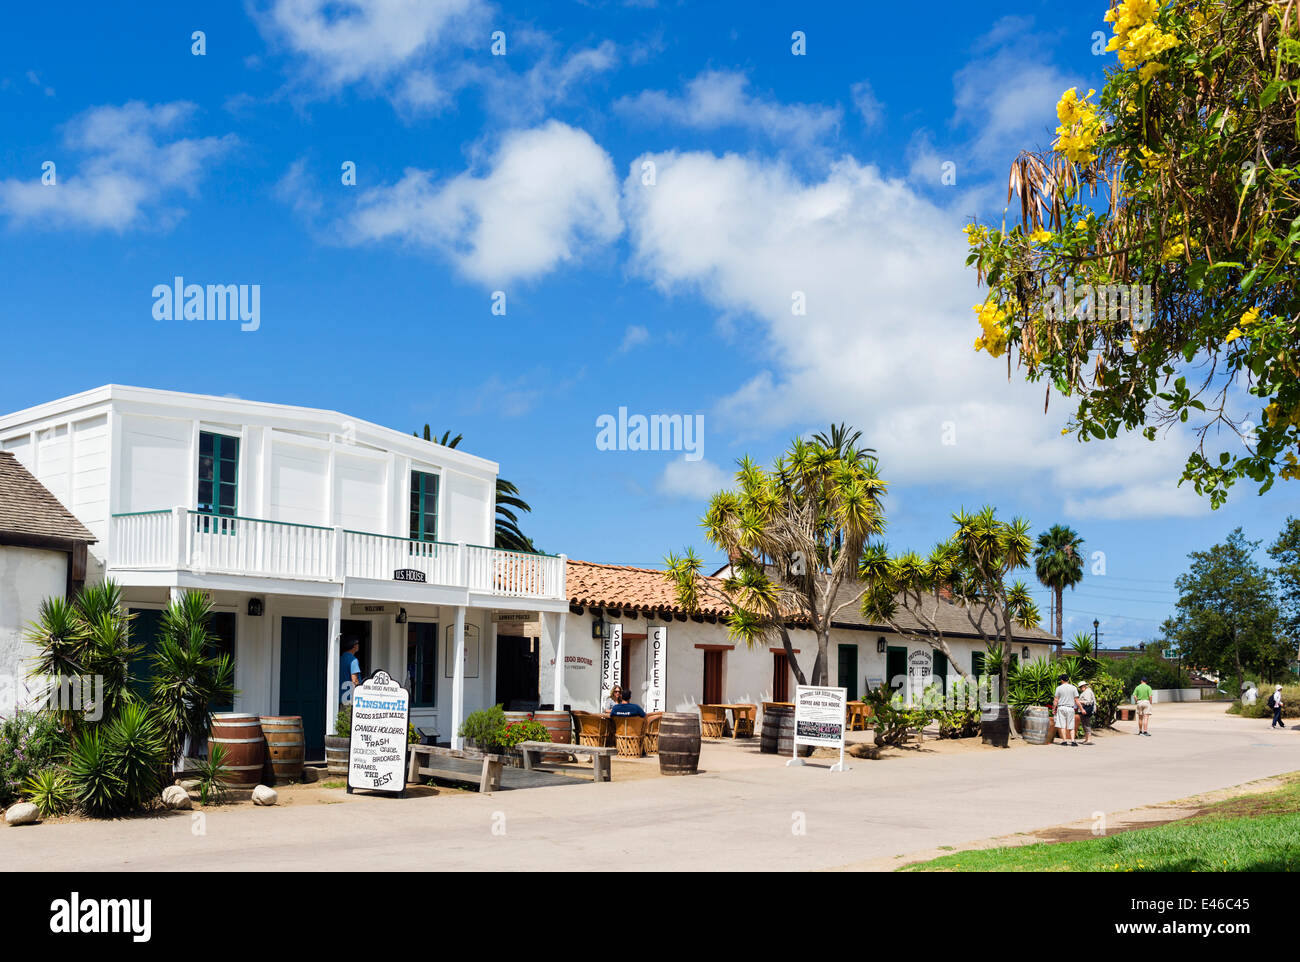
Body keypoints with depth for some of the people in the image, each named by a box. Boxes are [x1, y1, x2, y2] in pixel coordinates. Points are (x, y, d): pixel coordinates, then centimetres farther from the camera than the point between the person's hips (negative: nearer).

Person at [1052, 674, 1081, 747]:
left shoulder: (1059, 688, 1)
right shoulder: (1073, 688, 3)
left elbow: (1056, 700, 0)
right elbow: (1076, 700, 1)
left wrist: (1053, 709, 8)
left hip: (1061, 708, -1)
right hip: (1070, 708, 1)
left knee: (1062, 725, 2)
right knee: (1071, 726, 5)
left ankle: (1064, 740, -1)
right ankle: (1072, 740, -8)